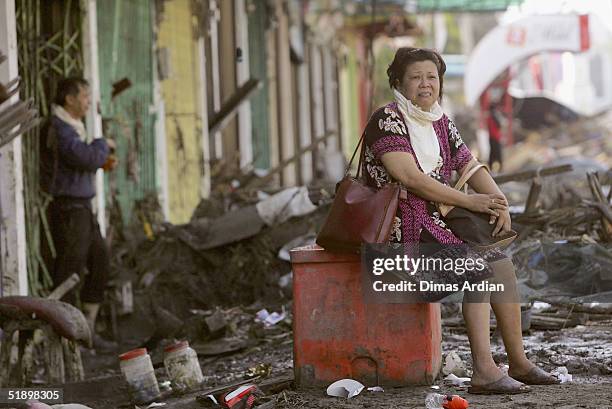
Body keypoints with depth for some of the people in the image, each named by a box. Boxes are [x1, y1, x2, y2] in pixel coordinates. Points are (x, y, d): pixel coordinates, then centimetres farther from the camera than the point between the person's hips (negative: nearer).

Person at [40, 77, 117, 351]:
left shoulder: (72, 127, 17)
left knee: (100, 261, 11)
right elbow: (87, 158, -25)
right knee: (69, 271, -5)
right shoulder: (59, 129, -16)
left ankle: (88, 328, 17)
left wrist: (101, 161, 9)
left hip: (82, 207, 10)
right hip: (67, 208, -10)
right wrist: (103, 145, -6)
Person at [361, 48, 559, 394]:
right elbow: (409, 177, -21)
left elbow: (471, 167, 11)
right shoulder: (387, 120, -11)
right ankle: (484, 371, -30)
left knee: (501, 263, -6)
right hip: (401, 226, -8)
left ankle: (519, 362, 0)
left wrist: (499, 202, -10)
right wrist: (469, 201, -20)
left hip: (436, 221, 8)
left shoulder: (441, 124, 14)